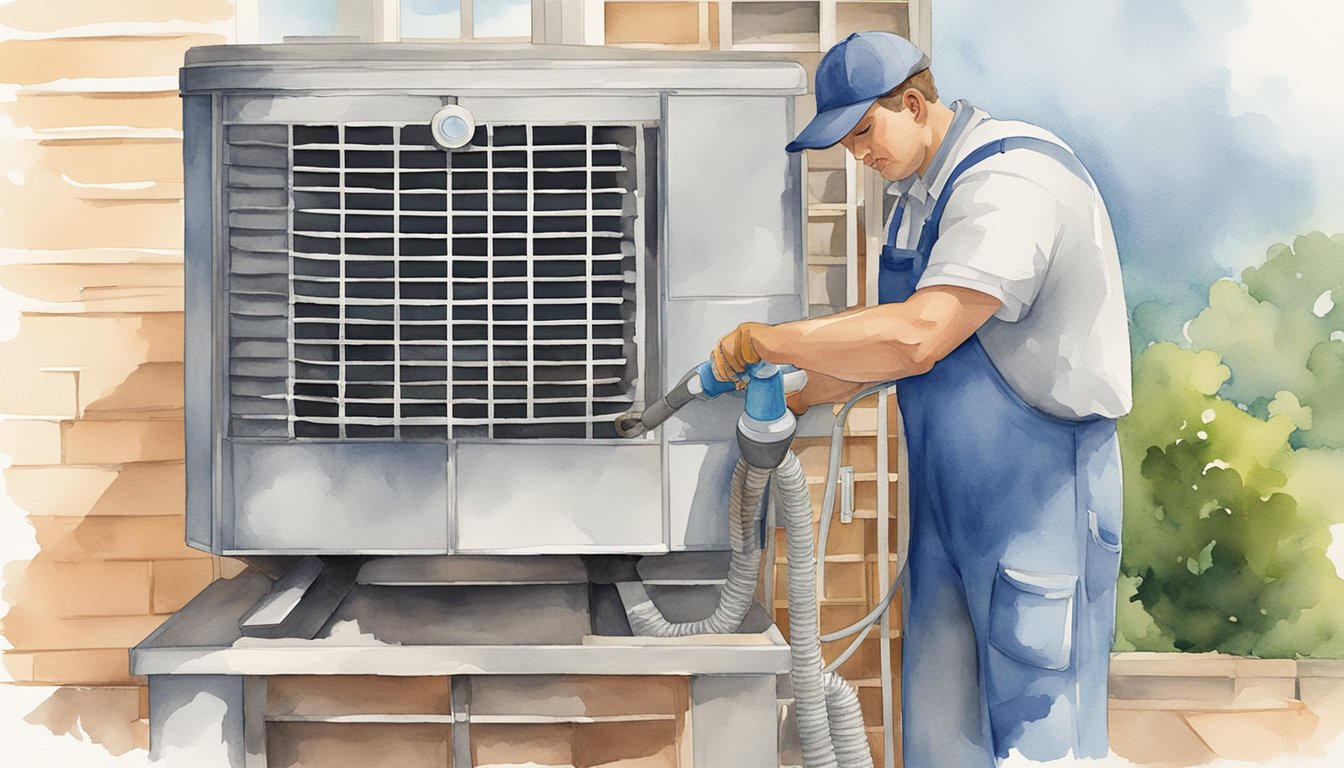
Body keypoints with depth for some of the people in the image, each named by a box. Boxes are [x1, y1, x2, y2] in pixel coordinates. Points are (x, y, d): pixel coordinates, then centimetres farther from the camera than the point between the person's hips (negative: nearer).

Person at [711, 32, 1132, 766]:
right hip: (951, 488, 9)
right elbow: (890, 329, 20)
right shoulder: (920, 190, 10)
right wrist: (796, 399, 13)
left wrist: (763, 340, -24)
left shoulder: (1011, 181, -21)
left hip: (1039, 491, -9)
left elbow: (916, 337, -32)